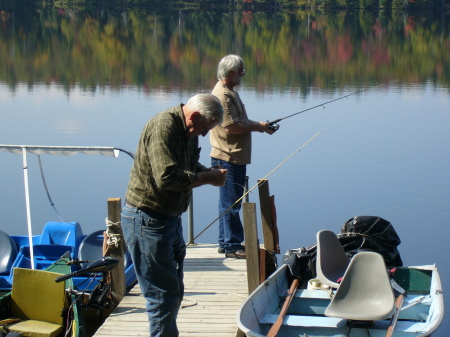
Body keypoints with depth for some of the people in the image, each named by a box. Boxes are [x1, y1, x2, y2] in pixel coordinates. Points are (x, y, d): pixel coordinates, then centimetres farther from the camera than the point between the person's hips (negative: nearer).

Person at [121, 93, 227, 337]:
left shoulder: (188, 131, 10)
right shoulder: (164, 127, -21)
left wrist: (211, 173, -1)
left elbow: (191, 167, 21)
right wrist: (208, 178, -19)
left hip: (169, 218, 10)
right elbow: (167, 177, -29)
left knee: (174, 290, 19)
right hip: (147, 220, -10)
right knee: (163, 294, -5)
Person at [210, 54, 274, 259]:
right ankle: (232, 246, -1)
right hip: (228, 158, -11)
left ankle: (226, 243, 23)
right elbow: (231, 126, -23)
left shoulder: (230, 92, 17)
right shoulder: (222, 94, -17)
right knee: (231, 204, -6)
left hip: (235, 157, 11)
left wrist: (258, 125, 12)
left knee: (229, 202, 16)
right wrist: (258, 126, -13)